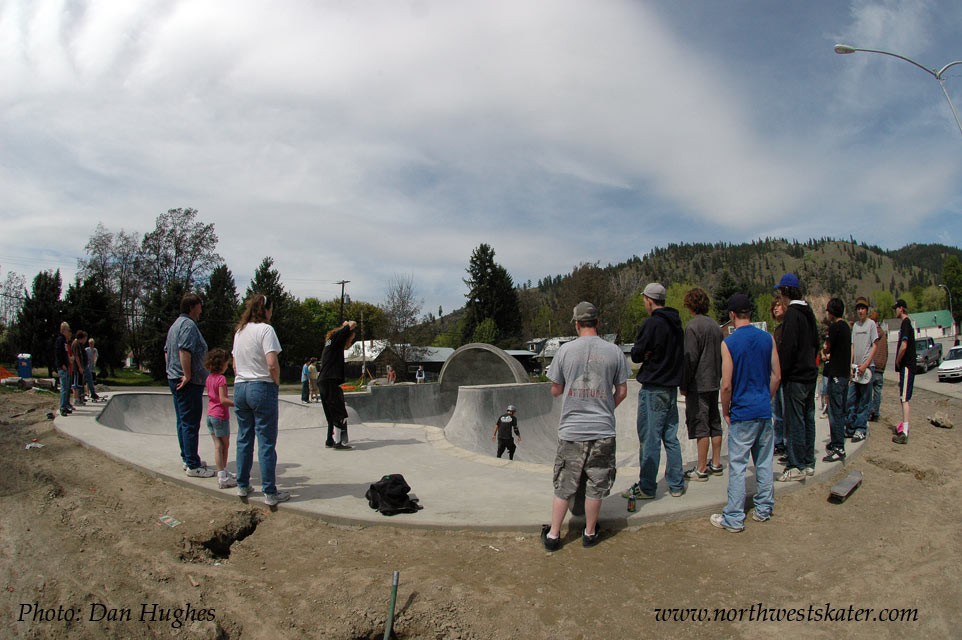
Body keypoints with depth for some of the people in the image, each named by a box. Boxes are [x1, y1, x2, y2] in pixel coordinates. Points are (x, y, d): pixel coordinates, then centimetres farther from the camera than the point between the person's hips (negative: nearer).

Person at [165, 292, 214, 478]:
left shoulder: (175, 325, 18)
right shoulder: (189, 325, -15)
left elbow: (167, 351, 24)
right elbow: (184, 351, -26)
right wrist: (188, 376, -23)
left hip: (174, 379, 11)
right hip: (189, 384, -11)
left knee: (183, 422, 16)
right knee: (191, 424, -7)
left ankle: (187, 459, 26)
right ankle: (193, 466, -4)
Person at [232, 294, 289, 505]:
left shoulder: (239, 331, 12)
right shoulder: (265, 329, -11)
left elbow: (235, 365, 17)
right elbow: (272, 364, -20)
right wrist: (276, 383, -5)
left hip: (240, 387, 7)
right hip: (262, 388, -7)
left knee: (244, 439, 15)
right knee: (267, 442, -2)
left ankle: (242, 486, 23)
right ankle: (270, 493, 1)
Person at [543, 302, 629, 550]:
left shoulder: (565, 350, -5)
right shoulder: (613, 351, -3)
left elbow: (555, 391, 3)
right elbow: (622, 392, 3)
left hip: (571, 430, 0)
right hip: (602, 430, 0)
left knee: (563, 486, 11)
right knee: (595, 486, 13)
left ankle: (553, 535, 20)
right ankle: (590, 533, 26)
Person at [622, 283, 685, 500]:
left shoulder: (652, 323, -15)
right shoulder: (676, 324, 10)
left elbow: (635, 354, -15)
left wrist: (645, 355, 4)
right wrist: (654, 355, 2)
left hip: (653, 389, -8)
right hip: (672, 387, 8)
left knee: (649, 439, -1)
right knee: (670, 438, 14)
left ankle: (646, 487, 5)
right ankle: (676, 485, 19)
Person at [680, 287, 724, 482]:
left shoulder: (693, 326, -15)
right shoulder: (715, 326, 9)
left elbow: (690, 358, -17)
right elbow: (722, 355, 14)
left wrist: (683, 385, -9)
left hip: (698, 385, -8)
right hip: (714, 384, 8)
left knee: (700, 427, -4)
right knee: (714, 424, 14)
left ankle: (701, 470, 0)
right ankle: (716, 463, 23)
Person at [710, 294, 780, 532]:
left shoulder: (729, 343, -11)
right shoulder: (768, 338, 2)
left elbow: (727, 385, -12)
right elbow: (776, 376, 6)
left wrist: (726, 412, 1)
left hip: (742, 413, -5)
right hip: (765, 411, 5)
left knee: (737, 465, 0)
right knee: (764, 462, 15)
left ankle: (734, 518, 4)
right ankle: (763, 509, 25)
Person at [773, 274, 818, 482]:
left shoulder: (792, 314, -15)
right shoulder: (808, 312, 13)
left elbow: (787, 348, -21)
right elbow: (816, 343, 19)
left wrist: (779, 374, -15)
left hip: (795, 377, -9)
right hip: (810, 374, 9)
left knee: (794, 422, -4)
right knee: (808, 419, 14)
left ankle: (796, 467, 0)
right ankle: (808, 463, 21)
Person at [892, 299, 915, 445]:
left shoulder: (906, 324, -15)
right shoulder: (906, 323, 16)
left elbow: (903, 346, -25)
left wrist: (898, 362, -11)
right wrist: (899, 363, 17)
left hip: (906, 367, -10)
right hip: (906, 366, 10)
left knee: (904, 399, -11)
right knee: (903, 398, 17)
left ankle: (904, 434, -12)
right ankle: (904, 425, 27)